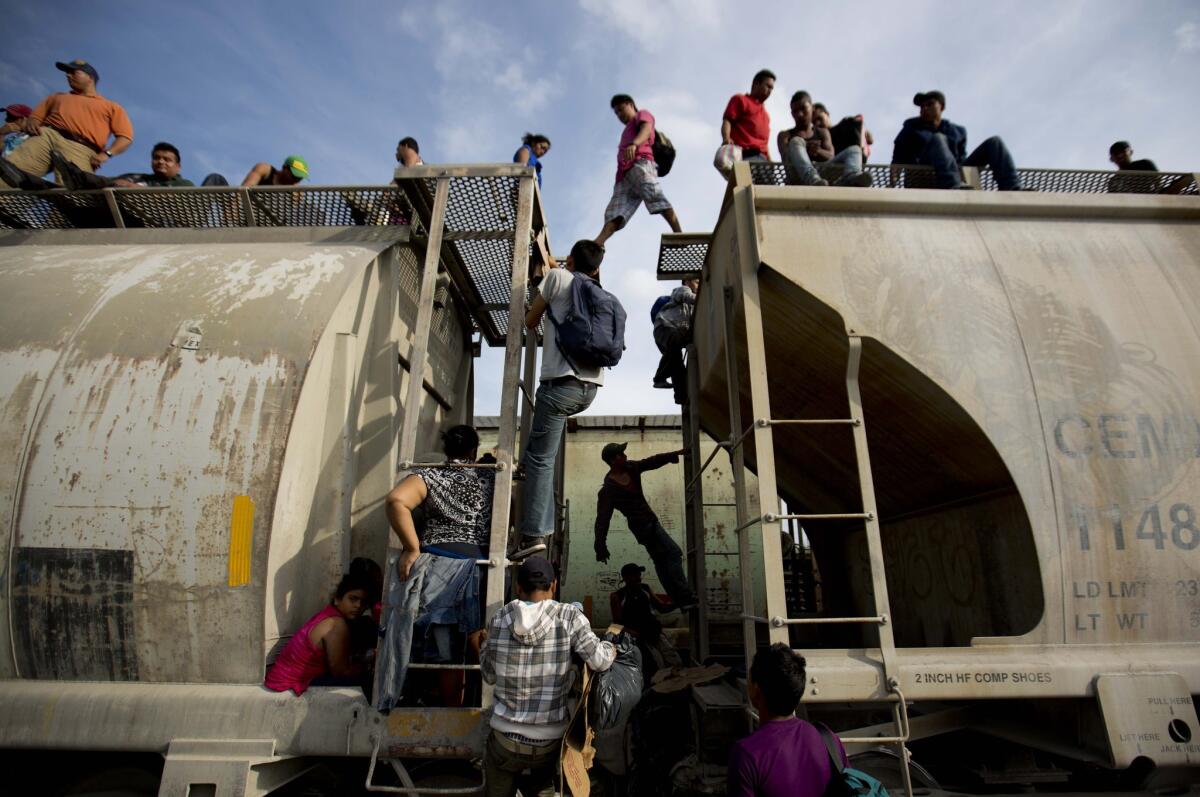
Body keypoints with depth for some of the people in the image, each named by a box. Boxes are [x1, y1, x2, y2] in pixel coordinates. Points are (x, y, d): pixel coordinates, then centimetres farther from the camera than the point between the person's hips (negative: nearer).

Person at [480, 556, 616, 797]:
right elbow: (599, 660, -17)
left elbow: (489, 675, 2)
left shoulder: (499, 619, -6)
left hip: (505, 738, 1)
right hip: (550, 741, 0)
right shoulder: (568, 617, -13)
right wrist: (611, 649, 3)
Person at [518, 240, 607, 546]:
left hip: (563, 381, -7)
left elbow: (530, 321, 12)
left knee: (541, 459, -5)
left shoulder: (558, 277, 5)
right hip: (591, 386, 7)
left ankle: (534, 536, -7)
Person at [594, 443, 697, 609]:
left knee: (661, 561, 14)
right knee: (673, 553, -12)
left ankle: (679, 599, 24)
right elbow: (602, 518, -22)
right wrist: (600, 546, -25)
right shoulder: (608, 489, -20)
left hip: (650, 521, 9)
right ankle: (684, 597, -11)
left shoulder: (631, 468, 2)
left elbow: (653, 462, 10)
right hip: (642, 525, -9)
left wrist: (676, 453, 6)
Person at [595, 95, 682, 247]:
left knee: (655, 196, -28)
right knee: (615, 211, -13)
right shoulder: (627, 131, 44)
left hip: (641, 163, -7)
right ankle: (595, 245, -32)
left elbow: (646, 129, -3)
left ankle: (679, 234, -38)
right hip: (625, 173, 7)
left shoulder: (643, 115, 21)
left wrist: (634, 144, -26)